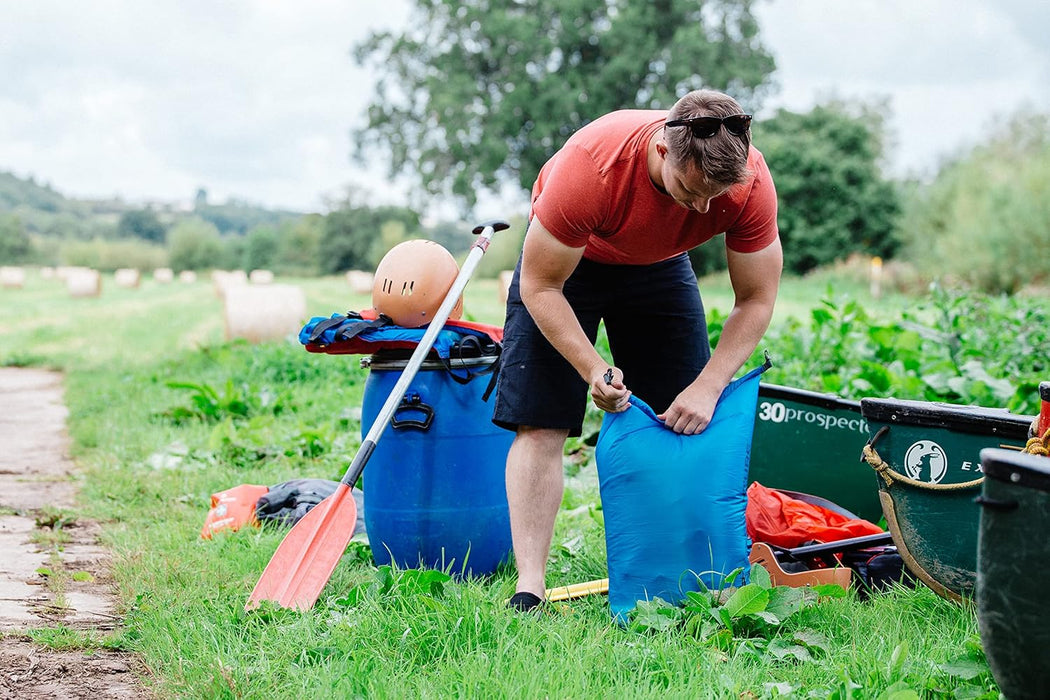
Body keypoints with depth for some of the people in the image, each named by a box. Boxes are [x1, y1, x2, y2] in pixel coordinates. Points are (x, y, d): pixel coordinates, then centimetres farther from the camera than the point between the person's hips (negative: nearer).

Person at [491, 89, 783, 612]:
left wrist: (708, 387, -28)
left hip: (659, 264, 3)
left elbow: (756, 299, -18)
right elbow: (540, 285, -29)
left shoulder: (751, 182, -31)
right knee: (540, 425, -13)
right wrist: (592, 369, -37)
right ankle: (529, 587, -12)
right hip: (564, 257, -3)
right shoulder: (589, 167, -41)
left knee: (690, 420, -5)